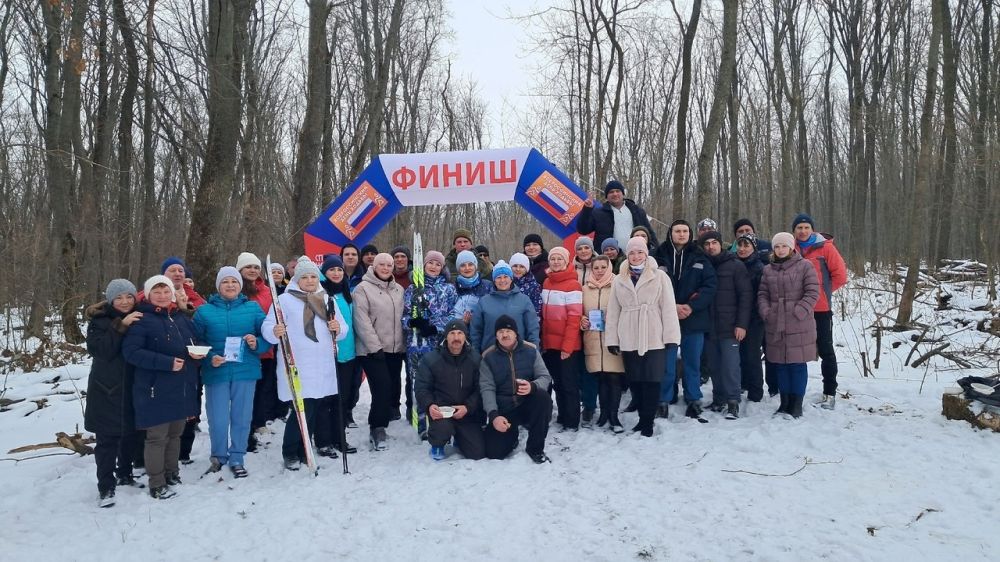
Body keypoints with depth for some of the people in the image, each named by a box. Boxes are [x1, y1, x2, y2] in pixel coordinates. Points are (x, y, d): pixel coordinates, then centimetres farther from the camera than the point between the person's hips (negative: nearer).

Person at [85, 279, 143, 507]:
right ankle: (106, 486, 7)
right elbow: (100, 350, -21)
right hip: (107, 388, -4)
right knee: (107, 438, -1)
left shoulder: (139, 319, 5)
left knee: (130, 433, 13)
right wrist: (121, 325, -26)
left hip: (132, 387, 4)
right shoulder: (100, 320, -6)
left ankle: (124, 473, 32)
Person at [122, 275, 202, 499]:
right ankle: (156, 485, 11)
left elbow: (193, 343, 21)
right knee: (157, 436, 1)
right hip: (156, 390, -7)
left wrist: (197, 353, -4)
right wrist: (166, 362, -24)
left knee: (175, 432, 17)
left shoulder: (181, 318, 11)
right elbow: (131, 351, -19)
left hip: (182, 388, 7)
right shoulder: (142, 320, -10)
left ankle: (172, 473, 32)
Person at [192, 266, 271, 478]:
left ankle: (236, 459, 24)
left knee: (242, 418, 7)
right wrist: (209, 358, -14)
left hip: (245, 371, 1)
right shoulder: (204, 311, 4)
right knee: (218, 421, 1)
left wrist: (257, 344, -15)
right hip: (216, 373, -1)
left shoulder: (253, 308, 5)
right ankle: (218, 456, 26)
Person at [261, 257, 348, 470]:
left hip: (323, 367, 5)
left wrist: (338, 329, -8)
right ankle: (290, 453, 8)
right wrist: (274, 332, -30)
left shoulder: (327, 300, 15)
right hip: (297, 368, -5)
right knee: (303, 409, -10)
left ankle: (303, 451, 26)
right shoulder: (285, 300, -1)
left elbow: (343, 329, 14)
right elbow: (267, 327, -8)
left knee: (314, 409, 10)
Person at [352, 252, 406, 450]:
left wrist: (405, 343, 11)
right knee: (382, 387, -14)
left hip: (396, 349, 6)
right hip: (372, 350, -6)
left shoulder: (398, 289, 13)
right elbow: (362, 321, -12)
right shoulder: (363, 288, -5)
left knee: (393, 386, 11)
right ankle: (377, 429, -4)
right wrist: (375, 347, -16)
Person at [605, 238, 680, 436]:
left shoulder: (659, 276, 2)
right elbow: (613, 311, 9)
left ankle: (648, 421, 7)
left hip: (654, 338, -3)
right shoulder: (619, 280, 10)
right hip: (628, 340, 3)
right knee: (635, 381, 7)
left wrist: (671, 336, -8)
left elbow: (668, 308, -2)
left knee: (651, 380, -2)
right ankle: (643, 417, 21)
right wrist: (612, 339, 4)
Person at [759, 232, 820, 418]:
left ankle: (797, 405, 8)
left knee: (797, 364, -1)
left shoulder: (804, 266, -1)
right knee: (781, 364, 9)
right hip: (776, 324, 4)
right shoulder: (768, 270, 12)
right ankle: (785, 402, 19)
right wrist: (766, 312, -3)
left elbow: (812, 293, -6)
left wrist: (799, 312, -15)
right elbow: (762, 294, 13)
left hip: (799, 324, -4)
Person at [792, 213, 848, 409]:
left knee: (826, 350, 4)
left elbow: (840, 274, -3)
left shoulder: (825, 247, -4)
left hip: (820, 309, -3)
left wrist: (824, 291, 0)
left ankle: (830, 393, 11)